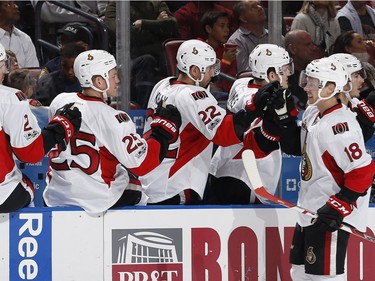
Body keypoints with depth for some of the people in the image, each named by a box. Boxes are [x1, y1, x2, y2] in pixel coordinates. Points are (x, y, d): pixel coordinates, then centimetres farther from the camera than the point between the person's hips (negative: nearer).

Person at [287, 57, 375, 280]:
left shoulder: (340, 125, -22)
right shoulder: (312, 113, 7)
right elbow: (299, 147, 22)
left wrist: (338, 207, -25)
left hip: (331, 214, -10)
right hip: (310, 211, 10)